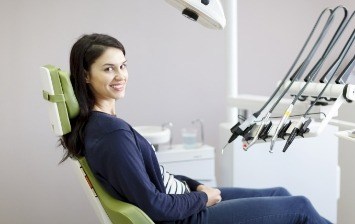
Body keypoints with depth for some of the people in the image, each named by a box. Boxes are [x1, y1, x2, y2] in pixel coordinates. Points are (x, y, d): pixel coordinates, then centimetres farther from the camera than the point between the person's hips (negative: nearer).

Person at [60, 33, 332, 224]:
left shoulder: (100, 122, 2)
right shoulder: (112, 133, -29)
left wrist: (196, 185, 2)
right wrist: (203, 198, -11)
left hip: (182, 199, 9)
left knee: (279, 193, 18)